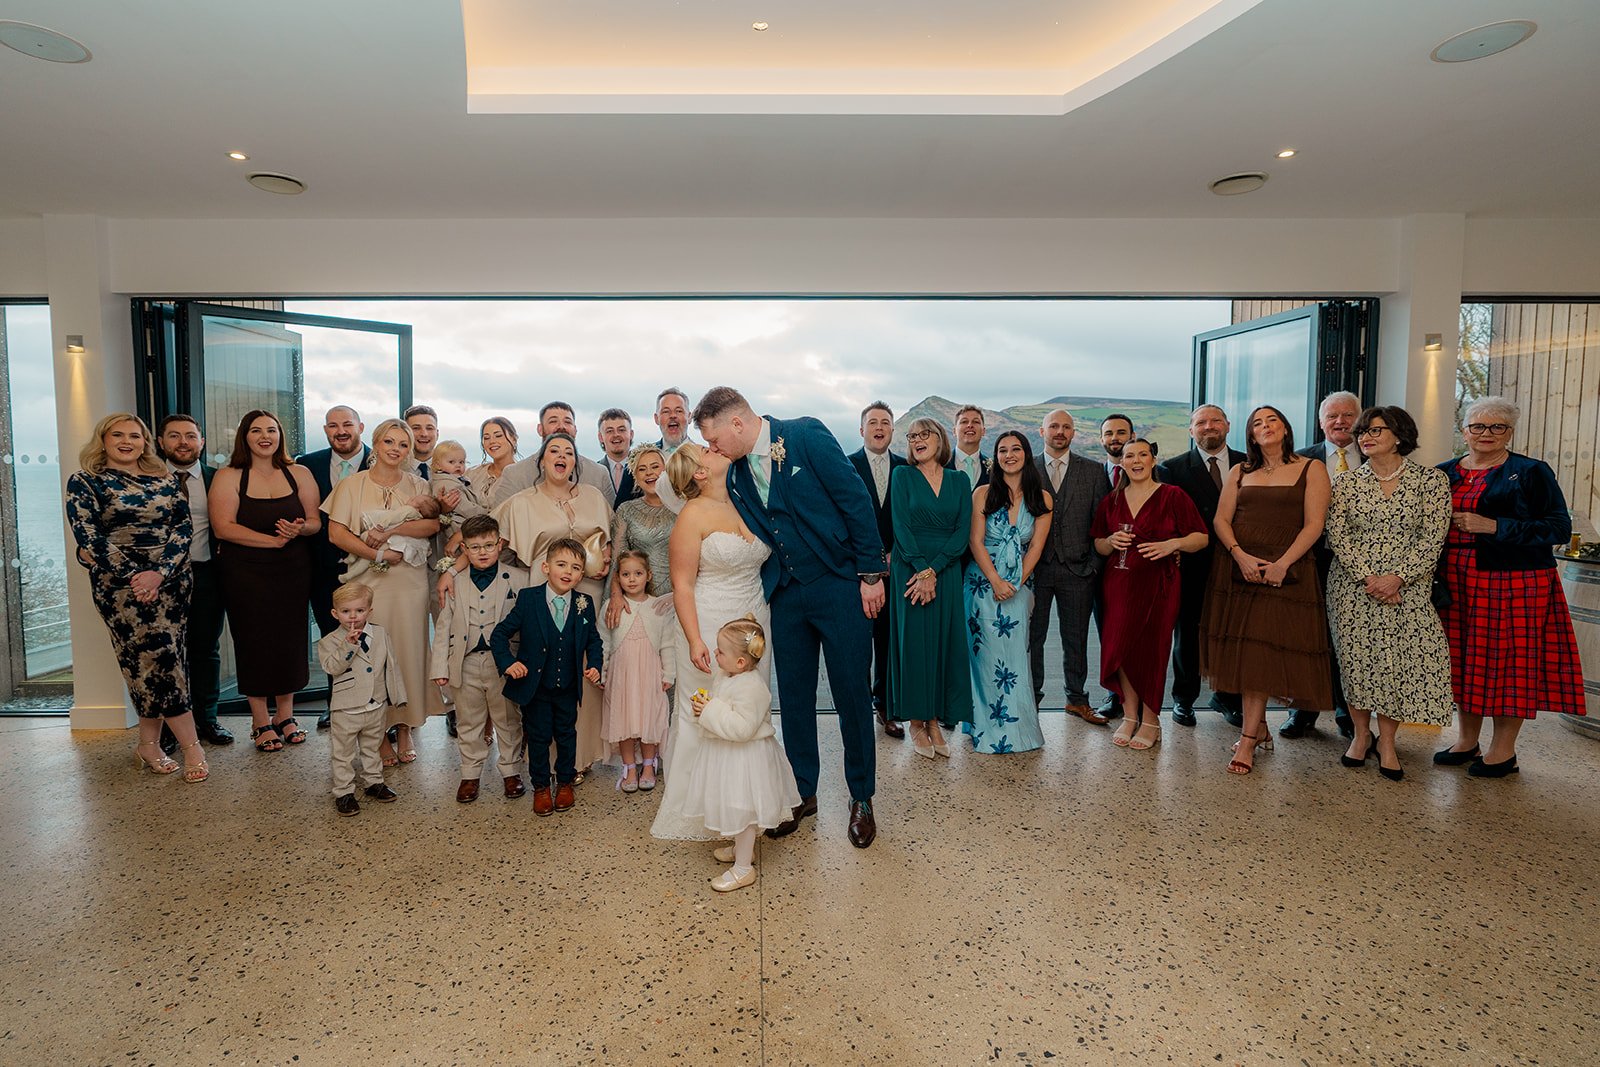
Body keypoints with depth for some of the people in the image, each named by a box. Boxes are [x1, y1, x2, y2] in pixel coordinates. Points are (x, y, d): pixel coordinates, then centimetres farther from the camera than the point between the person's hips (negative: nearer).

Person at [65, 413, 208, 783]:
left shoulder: (165, 479, 9)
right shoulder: (84, 482, 1)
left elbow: (183, 525, 1)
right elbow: (88, 536, -7)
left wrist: (159, 572, -12)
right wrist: (133, 576, -14)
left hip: (171, 579, 3)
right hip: (120, 583, -3)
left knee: (151, 661, 7)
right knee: (160, 657, -6)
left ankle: (148, 743, 18)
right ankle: (190, 746, 0)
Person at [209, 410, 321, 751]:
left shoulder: (300, 475, 7)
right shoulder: (228, 477, -1)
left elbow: (315, 523, 4)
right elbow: (223, 527, -11)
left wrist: (299, 529, -19)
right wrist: (273, 540, -18)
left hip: (293, 572, 2)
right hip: (246, 575, -2)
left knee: (290, 640, 5)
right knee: (254, 642, 3)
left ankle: (285, 715, 21)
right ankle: (260, 721, 15)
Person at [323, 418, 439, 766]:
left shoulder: (418, 486, 8)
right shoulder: (353, 484, 5)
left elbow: (433, 524, -8)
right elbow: (336, 533, -4)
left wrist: (389, 531, -15)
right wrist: (379, 554, -12)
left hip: (410, 581, 1)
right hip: (369, 581, -1)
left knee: (409, 650, 3)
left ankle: (405, 727, 16)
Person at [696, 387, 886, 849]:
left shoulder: (806, 436, -11)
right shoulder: (737, 475, 6)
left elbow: (855, 499, -12)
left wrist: (870, 573, -13)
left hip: (838, 586, -5)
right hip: (786, 595, 5)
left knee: (852, 695, 5)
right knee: (794, 697, 12)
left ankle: (861, 798, 23)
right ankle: (802, 793, 30)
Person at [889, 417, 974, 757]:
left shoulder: (959, 480, 8)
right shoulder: (902, 475, 2)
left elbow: (963, 531, 0)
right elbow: (901, 526, -6)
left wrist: (933, 570, -11)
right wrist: (921, 571, -15)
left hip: (947, 570, 2)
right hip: (910, 569, -2)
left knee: (945, 642, 2)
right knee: (913, 641, -1)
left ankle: (935, 719, 12)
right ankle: (917, 723, 9)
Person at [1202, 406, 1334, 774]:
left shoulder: (1311, 469, 4)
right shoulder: (1239, 472, 14)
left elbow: (1314, 525, -4)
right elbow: (1221, 520, 6)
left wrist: (1282, 564, -15)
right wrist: (1240, 555, -12)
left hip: (1286, 573, -3)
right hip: (1238, 568, 4)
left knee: (1263, 650, -8)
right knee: (1243, 651, 4)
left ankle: (1247, 740, -6)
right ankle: (1259, 727, 18)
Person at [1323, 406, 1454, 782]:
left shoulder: (1431, 480, 1)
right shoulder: (1345, 481, 4)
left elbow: (1432, 538, -5)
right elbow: (1337, 536, -2)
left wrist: (1396, 578, -15)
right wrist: (1368, 579, -13)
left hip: (1407, 589, -1)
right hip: (1352, 587, 1)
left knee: (1399, 661, -3)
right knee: (1356, 659, 1)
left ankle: (1386, 741, 13)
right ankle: (1361, 735, 19)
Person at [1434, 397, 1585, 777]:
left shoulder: (1532, 472, -1)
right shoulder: (1444, 473, 11)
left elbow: (1560, 528, -7)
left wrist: (1494, 526, -16)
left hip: (1513, 584, -4)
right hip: (1457, 584, 4)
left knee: (1510, 661, 0)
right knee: (1465, 660, 8)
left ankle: (1503, 751, 12)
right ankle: (1466, 741, 21)